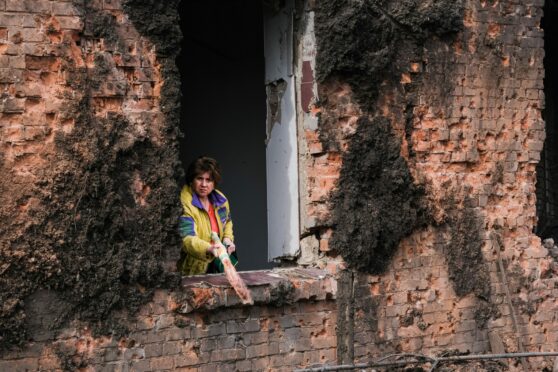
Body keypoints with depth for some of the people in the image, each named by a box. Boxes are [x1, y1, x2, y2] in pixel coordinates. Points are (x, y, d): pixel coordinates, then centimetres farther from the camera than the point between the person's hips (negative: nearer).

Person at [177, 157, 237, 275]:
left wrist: (228, 239, 3)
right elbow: (187, 239, -35)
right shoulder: (185, 204, -23)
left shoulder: (220, 200, 1)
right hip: (192, 270, -6)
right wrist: (208, 249, -52)